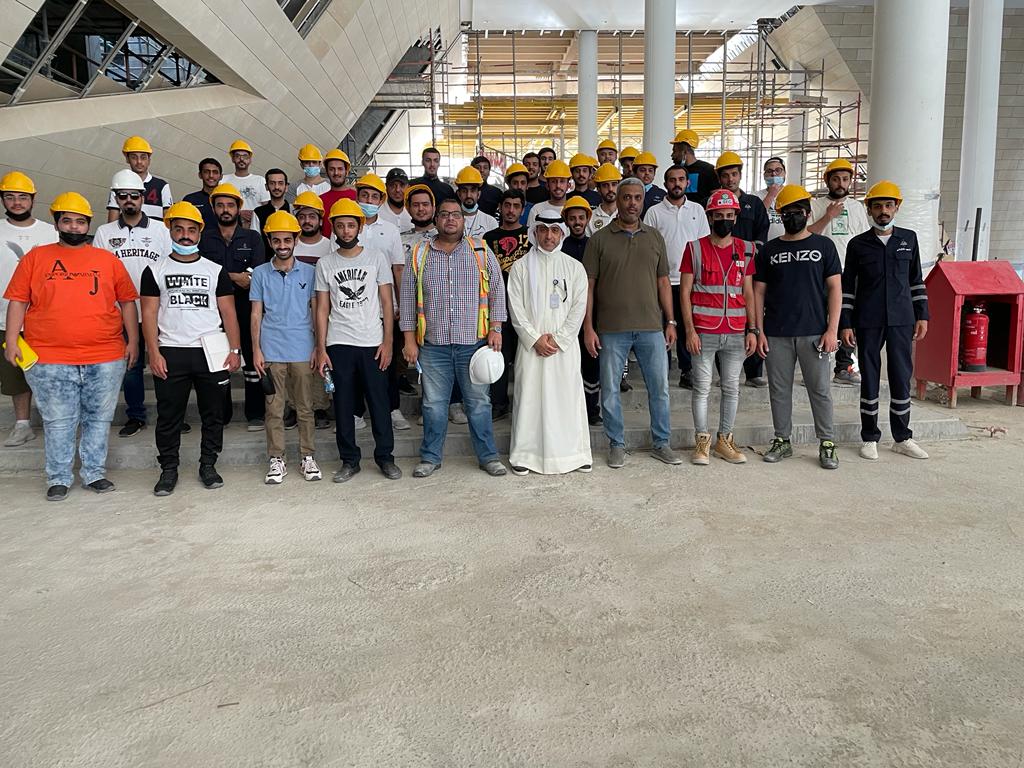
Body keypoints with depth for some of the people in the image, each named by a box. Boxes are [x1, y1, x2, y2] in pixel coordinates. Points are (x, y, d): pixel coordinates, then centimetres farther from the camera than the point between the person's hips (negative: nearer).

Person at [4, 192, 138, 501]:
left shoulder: (108, 260, 11)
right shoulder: (35, 257, 8)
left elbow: (127, 302, 11)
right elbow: (18, 302, 6)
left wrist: (133, 341, 6)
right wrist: (11, 342, -1)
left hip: (105, 359, 1)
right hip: (50, 360, -1)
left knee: (99, 419, 8)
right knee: (58, 422, 5)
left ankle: (94, 474, 20)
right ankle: (58, 479, 16)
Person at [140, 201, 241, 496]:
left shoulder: (216, 270, 10)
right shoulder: (155, 271, 8)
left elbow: (228, 312, 7)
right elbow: (149, 313, 3)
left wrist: (235, 349, -3)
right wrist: (154, 353, -7)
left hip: (211, 353, 1)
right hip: (171, 353, 0)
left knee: (213, 414, 5)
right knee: (168, 416, 5)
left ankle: (208, 465, 17)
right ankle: (168, 469, 16)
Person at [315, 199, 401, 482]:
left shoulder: (376, 257, 3)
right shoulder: (325, 264, 7)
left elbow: (387, 303, 2)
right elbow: (322, 308, 7)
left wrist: (387, 342, -5)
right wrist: (321, 349, -1)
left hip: (373, 344, -1)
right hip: (338, 345, 1)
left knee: (379, 402, 2)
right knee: (343, 405, 5)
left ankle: (385, 456, 16)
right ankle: (349, 460, 16)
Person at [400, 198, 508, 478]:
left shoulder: (482, 252, 6)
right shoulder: (419, 255, 6)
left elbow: (497, 292, 7)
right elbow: (408, 299, 7)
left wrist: (495, 329, -1)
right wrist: (410, 340, 3)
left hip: (474, 342, 0)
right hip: (433, 345, 1)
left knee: (479, 402, 6)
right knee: (434, 404, 7)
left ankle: (488, 455, 17)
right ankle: (430, 457, 20)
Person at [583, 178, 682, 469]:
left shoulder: (654, 237, 10)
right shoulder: (600, 239, 1)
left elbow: (663, 281, 12)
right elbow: (589, 285, -1)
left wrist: (671, 321, 6)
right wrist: (588, 327, -7)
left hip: (651, 327, 2)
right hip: (612, 329, -2)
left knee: (660, 387, 7)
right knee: (610, 390, 5)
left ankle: (661, 443, 21)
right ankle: (617, 445, 20)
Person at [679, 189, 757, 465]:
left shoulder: (746, 249, 9)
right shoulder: (695, 247, 0)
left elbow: (748, 292, 11)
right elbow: (685, 291, -2)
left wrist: (752, 329, 4)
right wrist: (689, 330, -9)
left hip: (736, 333, 3)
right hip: (703, 332, -3)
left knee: (732, 388, 8)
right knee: (702, 387, 2)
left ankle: (724, 440, 19)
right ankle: (702, 441, 13)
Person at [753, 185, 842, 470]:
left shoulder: (823, 246, 6)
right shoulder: (769, 250, 9)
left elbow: (834, 288, 2)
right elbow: (758, 292, 9)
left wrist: (832, 329, -6)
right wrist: (759, 331, 0)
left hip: (813, 333, -1)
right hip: (776, 335, 2)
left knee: (820, 389, 2)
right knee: (779, 390, 7)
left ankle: (827, 444, 11)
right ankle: (782, 441, 19)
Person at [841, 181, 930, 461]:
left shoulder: (909, 238, 8)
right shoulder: (858, 244, 2)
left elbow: (916, 280, 13)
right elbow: (847, 287, 2)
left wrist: (922, 315, 8)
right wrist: (845, 324, -3)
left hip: (902, 321, 2)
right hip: (868, 323, -2)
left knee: (902, 379, 5)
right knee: (869, 380, 4)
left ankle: (902, 438, 17)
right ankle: (870, 438, 13)